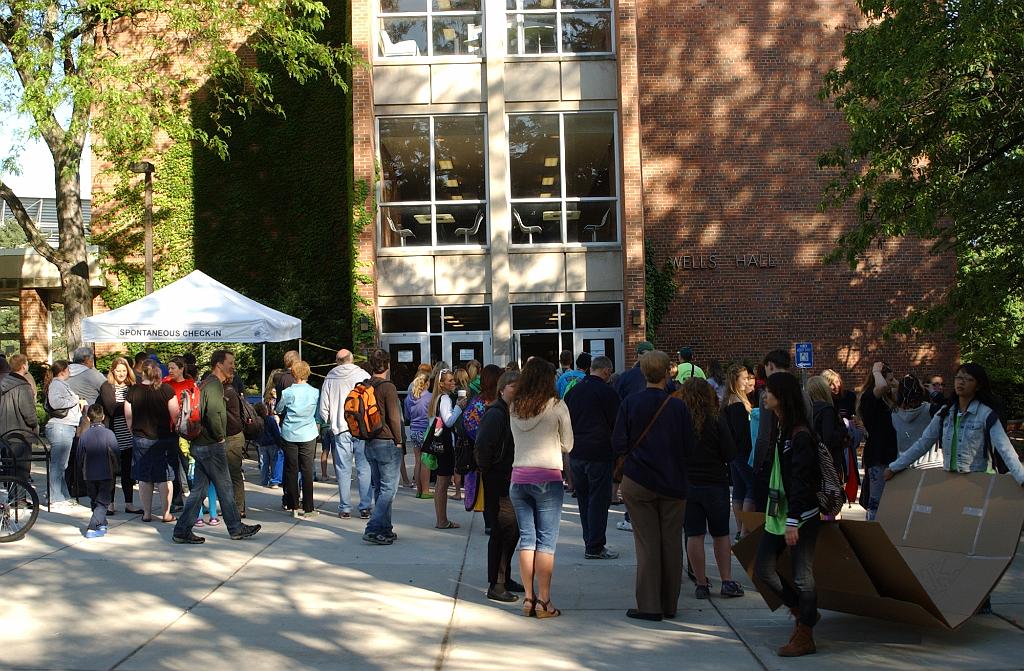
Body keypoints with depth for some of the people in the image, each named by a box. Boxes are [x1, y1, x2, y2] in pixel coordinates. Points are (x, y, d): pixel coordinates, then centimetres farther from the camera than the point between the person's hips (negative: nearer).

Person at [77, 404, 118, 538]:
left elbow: (80, 457, 5)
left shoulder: (84, 435, -2)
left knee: (94, 501, 19)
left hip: (89, 475, 3)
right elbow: (116, 455, -8)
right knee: (102, 502, 0)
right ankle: (92, 528, -13)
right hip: (106, 474, -3)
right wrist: (112, 465, 13)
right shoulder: (108, 434, -11)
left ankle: (101, 524, 27)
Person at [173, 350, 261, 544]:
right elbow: (213, 413, -28)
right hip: (212, 446, -10)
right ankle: (236, 529, 12)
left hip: (200, 445, 10)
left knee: (199, 488, 11)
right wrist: (220, 436, -16)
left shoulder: (207, 383, 16)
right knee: (225, 488, 2)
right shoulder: (214, 385, -15)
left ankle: (182, 530, 10)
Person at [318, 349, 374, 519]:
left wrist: (330, 424, 21)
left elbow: (323, 408, 7)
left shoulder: (329, 379, 5)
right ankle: (365, 507, 2)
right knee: (364, 468, 3)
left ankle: (345, 508, 6)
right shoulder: (363, 375, 0)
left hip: (340, 430, 1)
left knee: (343, 470, 5)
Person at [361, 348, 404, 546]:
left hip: (370, 443, 7)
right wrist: (398, 441, -5)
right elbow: (394, 417, -15)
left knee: (379, 487, 14)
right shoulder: (388, 387, -14)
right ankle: (373, 528, -13)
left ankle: (385, 529, 19)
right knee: (389, 488, -5)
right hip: (387, 443, -7)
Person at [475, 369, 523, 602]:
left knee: (512, 530, 15)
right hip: (497, 482, -9)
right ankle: (496, 585, 0)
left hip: (511, 480, 9)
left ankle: (504, 579, 27)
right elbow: (482, 447, -20)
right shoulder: (495, 414, -15)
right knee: (503, 531, -6)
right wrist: (486, 471, -11)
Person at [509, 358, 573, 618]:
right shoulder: (556, 406, -7)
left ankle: (528, 598, 11)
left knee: (526, 538, 10)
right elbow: (567, 445, 1)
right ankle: (543, 602, 1)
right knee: (546, 542, 0)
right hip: (548, 479, -4)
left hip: (519, 477, 4)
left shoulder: (514, 408, 6)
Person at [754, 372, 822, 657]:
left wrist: (793, 522, -21)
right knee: (763, 568, 9)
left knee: (802, 575, 0)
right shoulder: (778, 429, 10)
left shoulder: (800, 435, -17)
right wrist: (771, 510, 16)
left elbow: (801, 481, -20)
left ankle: (805, 636, 12)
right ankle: (803, 612, 27)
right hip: (776, 513, 9)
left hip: (801, 516, -9)